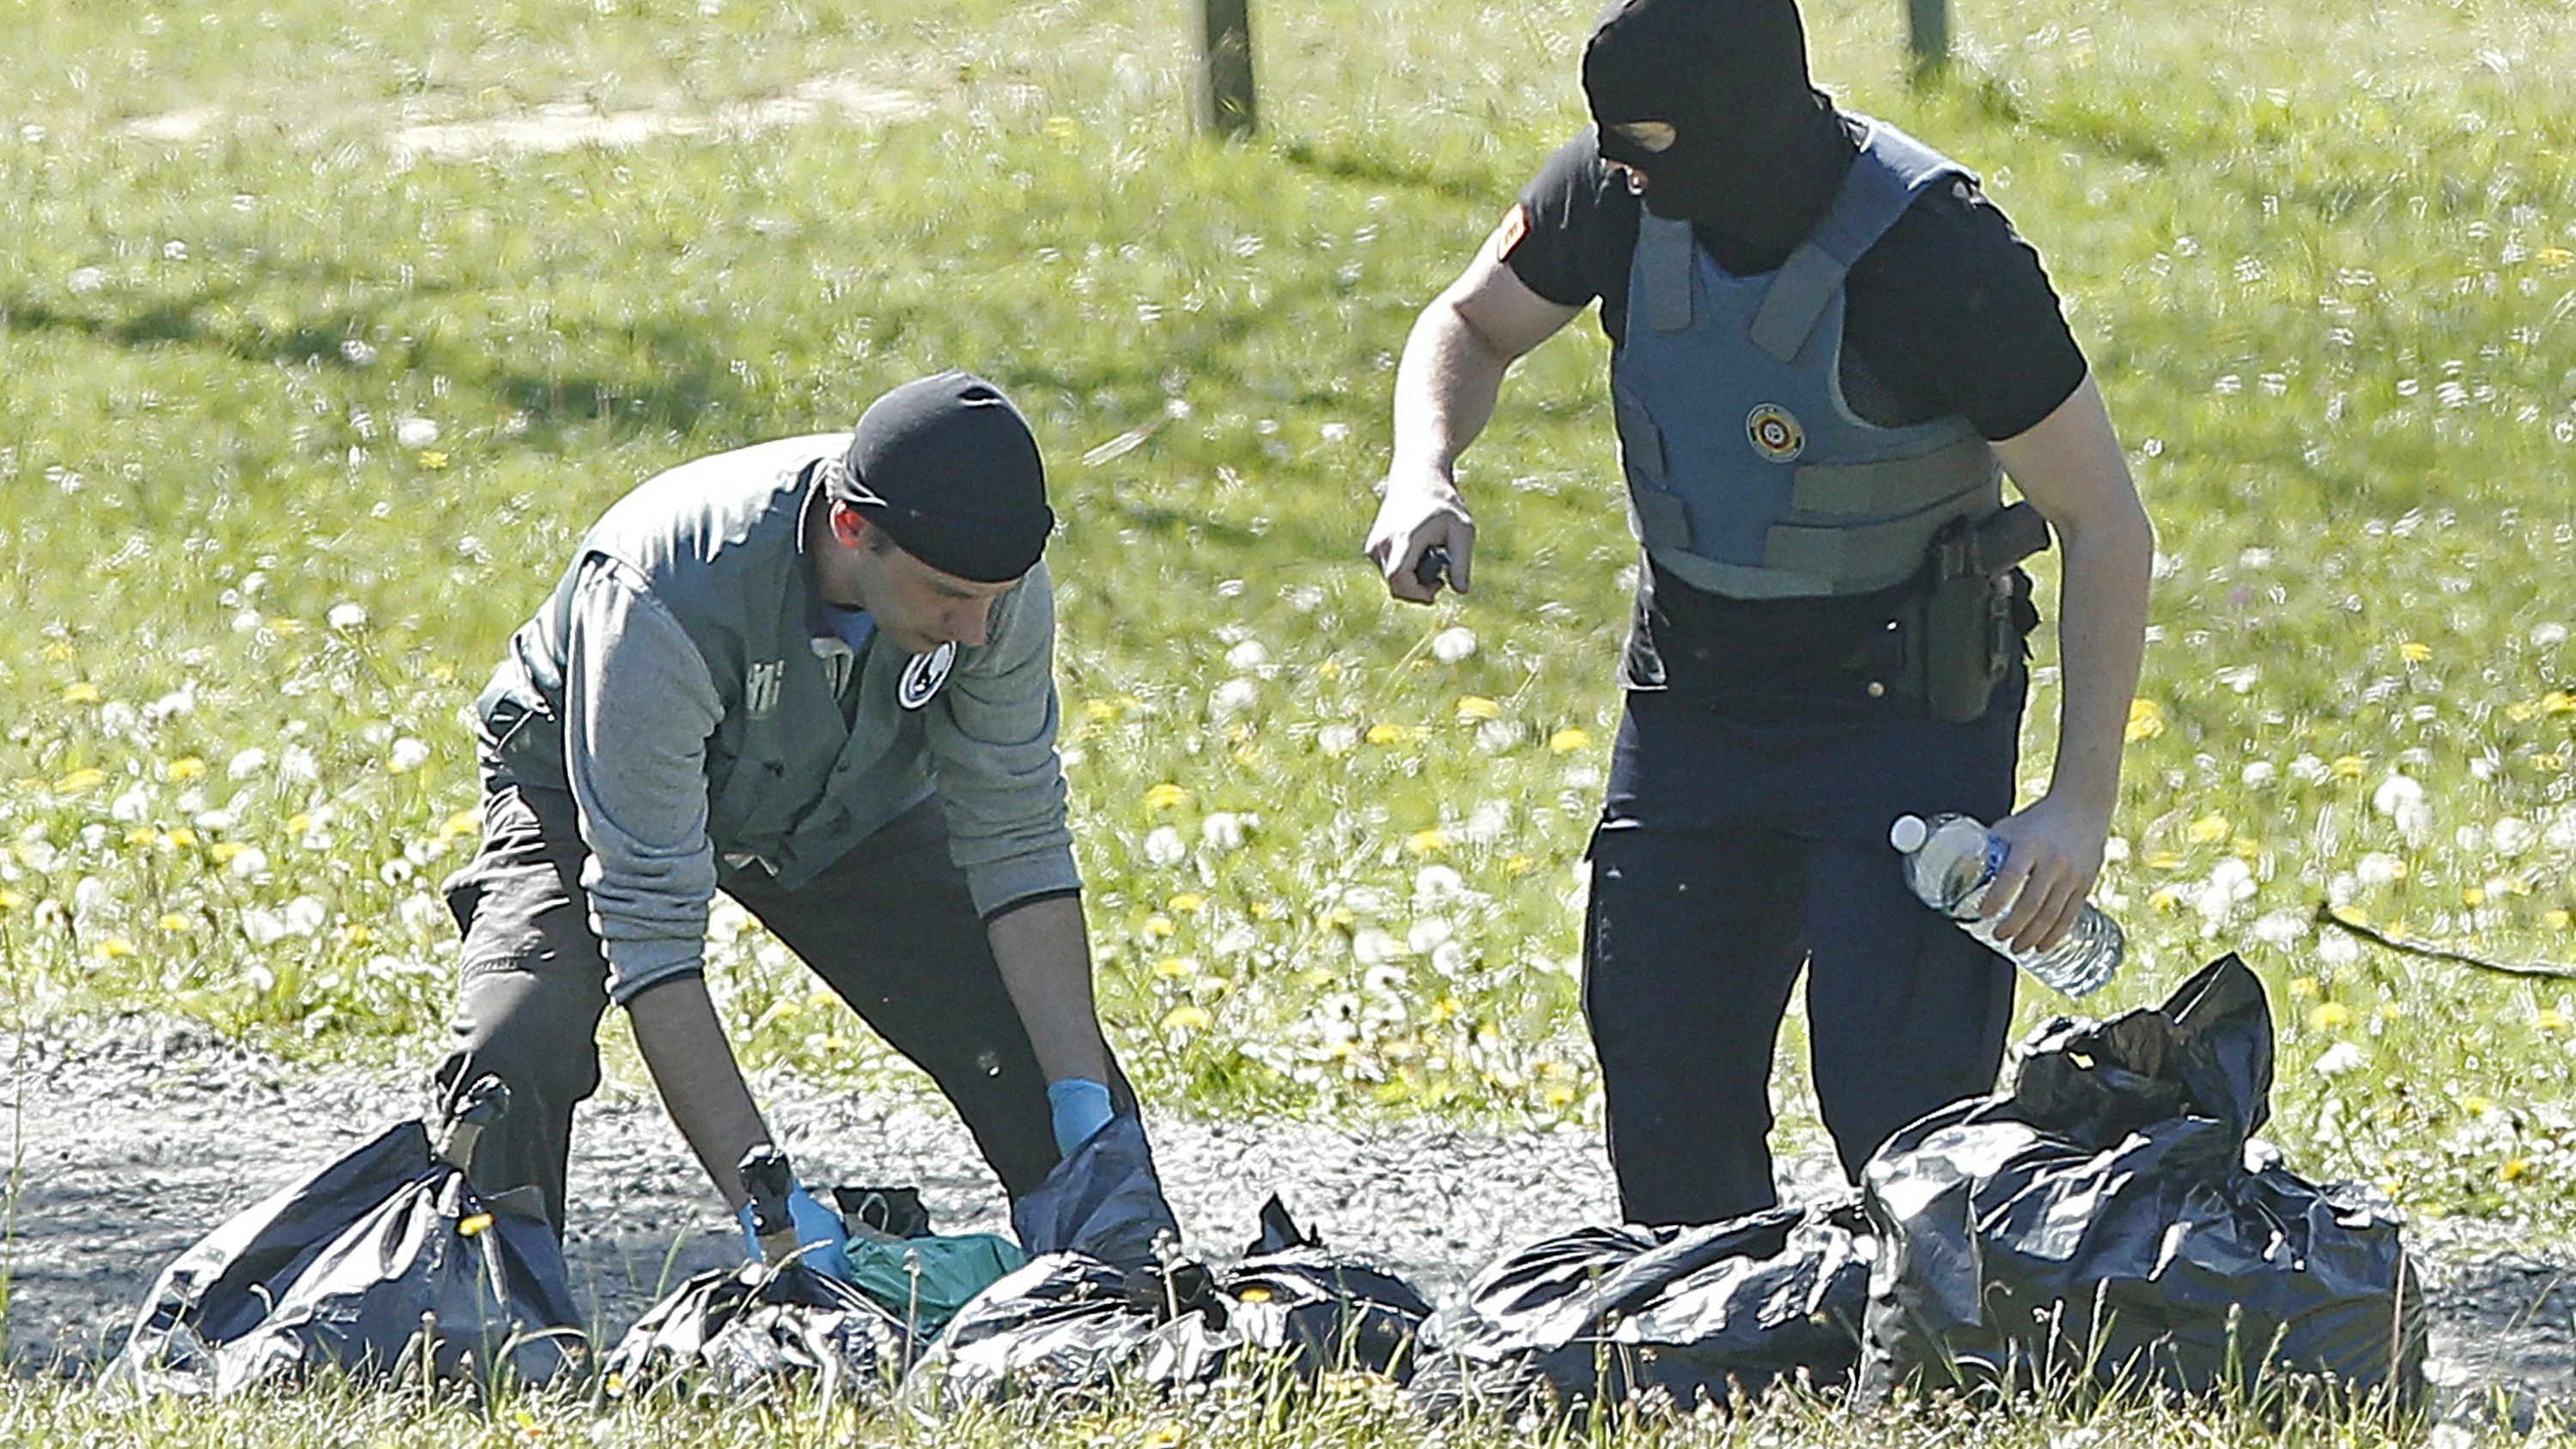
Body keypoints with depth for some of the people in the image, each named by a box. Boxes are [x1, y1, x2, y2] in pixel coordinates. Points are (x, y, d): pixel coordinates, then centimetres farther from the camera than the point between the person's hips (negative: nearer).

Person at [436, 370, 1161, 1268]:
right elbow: (649, 924, -39)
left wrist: (1083, 1100, -27)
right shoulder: (664, 598, -42)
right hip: (588, 795, -4)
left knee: (1067, 1075, -8)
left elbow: (1017, 846, -18)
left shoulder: (995, 580, -29)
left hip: (851, 806, 4)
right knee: (512, 1065, -29)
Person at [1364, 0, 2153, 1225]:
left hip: (1903, 721, -5)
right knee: (1667, 1123, 5)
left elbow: (2104, 526, -18)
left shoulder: (1937, 254, -25)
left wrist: (2083, 801, -22)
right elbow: (1473, 324, 11)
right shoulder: (1617, 192, -10)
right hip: (1688, 700, 5)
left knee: (1900, 1121, -15)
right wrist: (1423, 472, -11)